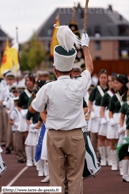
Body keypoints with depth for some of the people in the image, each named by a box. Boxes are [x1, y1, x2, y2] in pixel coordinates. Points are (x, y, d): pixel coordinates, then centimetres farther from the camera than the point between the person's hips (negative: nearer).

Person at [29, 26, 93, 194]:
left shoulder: (48, 88, -11)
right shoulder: (79, 85, -7)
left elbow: (33, 109, 1)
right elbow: (90, 67, 14)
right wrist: (85, 46, 28)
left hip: (55, 136, 0)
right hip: (75, 135, 0)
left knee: (56, 176, 4)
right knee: (75, 176, 5)